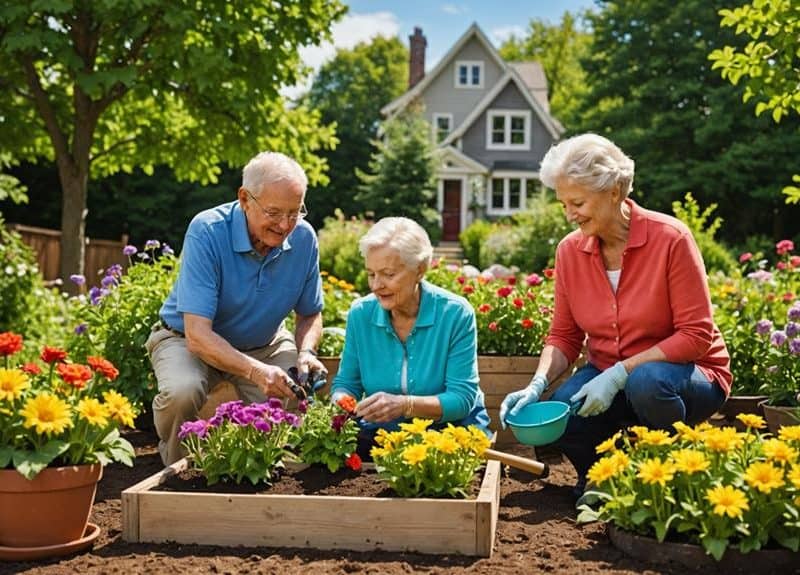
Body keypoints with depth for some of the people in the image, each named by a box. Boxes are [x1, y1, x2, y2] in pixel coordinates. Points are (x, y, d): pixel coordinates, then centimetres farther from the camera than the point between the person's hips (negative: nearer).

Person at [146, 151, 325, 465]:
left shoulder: (304, 237, -14)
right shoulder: (207, 232, -29)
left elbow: (309, 315, 3)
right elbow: (197, 335, -34)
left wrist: (306, 352, -20)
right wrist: (255, 371, -50)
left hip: (263, 343, 4)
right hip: (187, 338, -4)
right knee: (182, 392, -35)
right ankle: (179, 469, -2)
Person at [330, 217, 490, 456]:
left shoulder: (455, 313, -12)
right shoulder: (360, 314, -1)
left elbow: (462, 398, -16)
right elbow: (346, 383, 8)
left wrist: (405, 405, -32)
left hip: (450, 428, -2)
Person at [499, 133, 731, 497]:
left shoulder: (671, 239, -18)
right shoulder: (570, 250, -3)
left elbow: (696, 335, -19)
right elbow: (564, 337, 3)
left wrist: (619, 374, -26)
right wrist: (537, 384, -17)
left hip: (685, 373, -3)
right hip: (607, 376, 4)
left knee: (647, 382, -38)